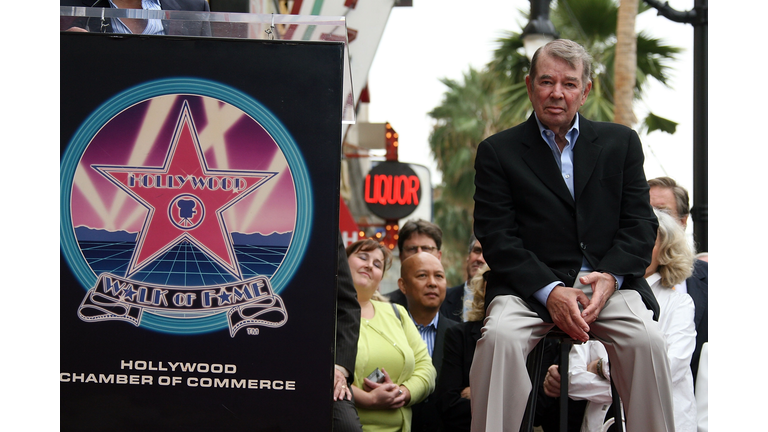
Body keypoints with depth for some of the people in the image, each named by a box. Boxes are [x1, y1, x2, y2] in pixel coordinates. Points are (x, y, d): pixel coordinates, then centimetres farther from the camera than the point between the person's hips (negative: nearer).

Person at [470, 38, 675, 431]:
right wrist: (550, 292, -16)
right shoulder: (498, 152, 9)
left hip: (609, 282, 1)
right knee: (499, 336, -32)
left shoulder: (620, 142, 16)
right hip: (530, 286, -1)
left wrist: (610, 276, -11)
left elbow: (640, 224, 9)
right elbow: (497, 237, -1)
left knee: (647, 339, -28)